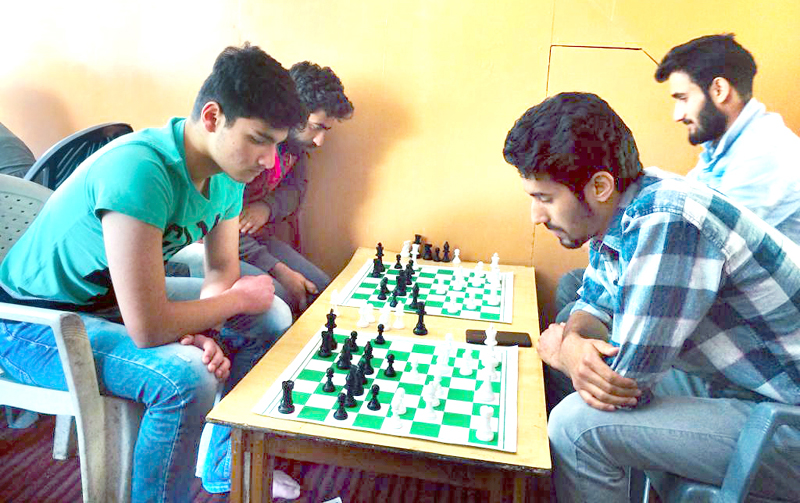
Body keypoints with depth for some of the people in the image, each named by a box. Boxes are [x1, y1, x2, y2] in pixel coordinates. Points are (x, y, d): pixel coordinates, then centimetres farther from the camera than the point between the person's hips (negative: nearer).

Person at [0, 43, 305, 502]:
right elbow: (149, 329, -37)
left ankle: (226, 459, 18)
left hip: (119, 297, 8)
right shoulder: (140, 171, -35)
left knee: (272, 317, 2)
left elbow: (222, 268, 1)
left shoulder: (226, 173, -9)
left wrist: (199, 330, -19)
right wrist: (240, 298, -21)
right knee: (185, 378, -33)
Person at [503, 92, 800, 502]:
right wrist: (574, 343, -14)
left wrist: (554, 349, -8)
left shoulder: (665, 224, -30)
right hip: (731, 383, 9)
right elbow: (595, 303, 9)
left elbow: (622, 380, -28)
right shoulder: (617, 211, -2)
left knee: (577, 424, -20)